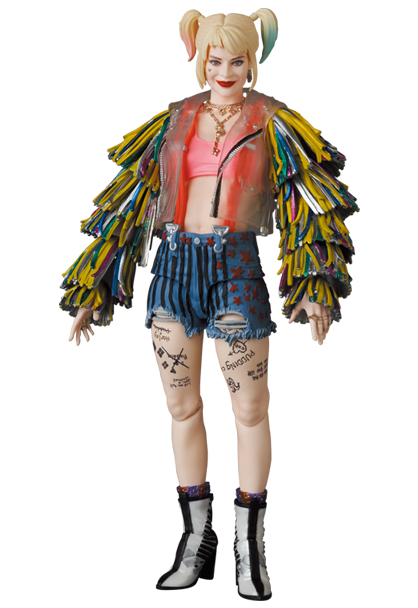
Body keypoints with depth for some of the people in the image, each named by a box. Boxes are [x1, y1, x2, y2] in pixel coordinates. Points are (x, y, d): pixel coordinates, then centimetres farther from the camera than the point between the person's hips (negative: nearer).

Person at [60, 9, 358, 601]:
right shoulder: (175, 120, 12)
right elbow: (129, 196, 13)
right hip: (173, 265, 3)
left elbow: (311, 200, -2)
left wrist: (314, 287, -17)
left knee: (251, 410, 0)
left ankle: (250, 545, 17)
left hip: (234, 267, -3)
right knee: (183, 407, 8)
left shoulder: (272, 122, 4)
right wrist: (93, 289, 11)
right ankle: (197, 538, 23)